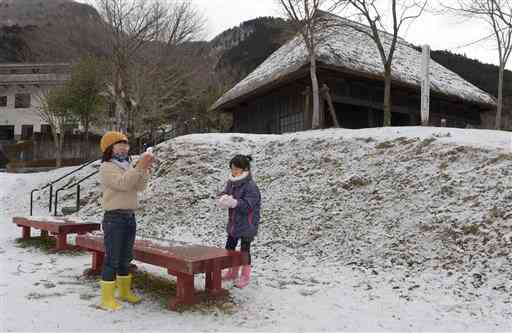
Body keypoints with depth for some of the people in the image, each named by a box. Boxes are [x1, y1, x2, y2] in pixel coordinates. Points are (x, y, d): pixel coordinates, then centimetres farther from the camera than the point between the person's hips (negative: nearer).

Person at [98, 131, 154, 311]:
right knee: (112, 259, -4)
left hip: (130, 217, 7)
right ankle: (107, 298, 6)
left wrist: (145, 168, -9)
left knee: (125, 257, 16)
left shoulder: (128, 166, 14)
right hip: (114, 218, -7)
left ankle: (125, 291, 29)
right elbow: (123, 184, -23)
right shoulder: (107, 167, -7)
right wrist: (139, 166, -25)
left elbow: (139, 187, 3)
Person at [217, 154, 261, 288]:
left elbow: (248, 206, -25)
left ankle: (245, 276, 22)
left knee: (244, 249, 4)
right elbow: (224, 193, 4)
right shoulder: (231, 182, 3)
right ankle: (233, 271, 37)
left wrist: (234, 202, -37)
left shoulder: (251, 186, -20)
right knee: (229, 247, 17)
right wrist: (223, 199, -19)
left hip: (247, 224, -7)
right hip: (233, 222, 8)